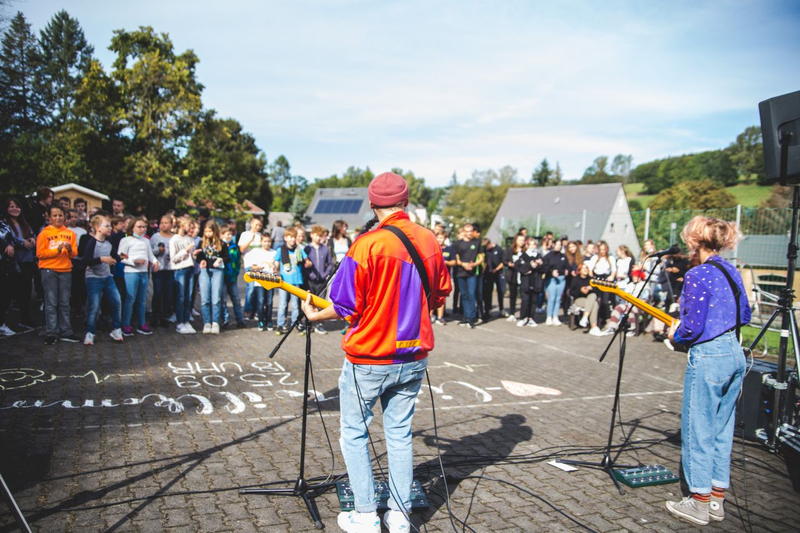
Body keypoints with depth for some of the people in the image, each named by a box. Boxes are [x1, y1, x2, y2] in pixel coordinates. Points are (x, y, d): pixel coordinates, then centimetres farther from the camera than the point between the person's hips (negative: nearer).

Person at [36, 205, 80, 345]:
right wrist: (57, 250, -17)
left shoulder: (70, 234, 9)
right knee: (51, 303, -2)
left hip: (66, 271, 3)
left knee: (64, 303, 6)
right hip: (49, 271, -3)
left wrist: (70, 250, -16)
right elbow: (40, 254, -6)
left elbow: (74, 254, 5)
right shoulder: (44, 233, 0)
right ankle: (52, 333, 1)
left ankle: (65, 332, 10)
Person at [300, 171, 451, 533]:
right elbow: (441, 295, 13)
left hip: (369, 359, -5)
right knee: (399, 433, 16)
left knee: (354, 434, 12)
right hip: (413, 358, 5)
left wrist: (315, 316, 4)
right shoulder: (430, 241, 0)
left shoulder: (368, 244, -17)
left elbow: (348, 307, -14)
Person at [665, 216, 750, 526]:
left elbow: (694, 326, -18)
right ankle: (717, 500, 25)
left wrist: (676, 333, 1)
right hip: (735, 355, 9)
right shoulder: (731, 271, 9)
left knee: (697, 431, 4)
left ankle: (699, 503, 14)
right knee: (722, 431, 15)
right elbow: (744, 316, 17)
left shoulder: (698, 275, -16)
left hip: (708, 357, -9)